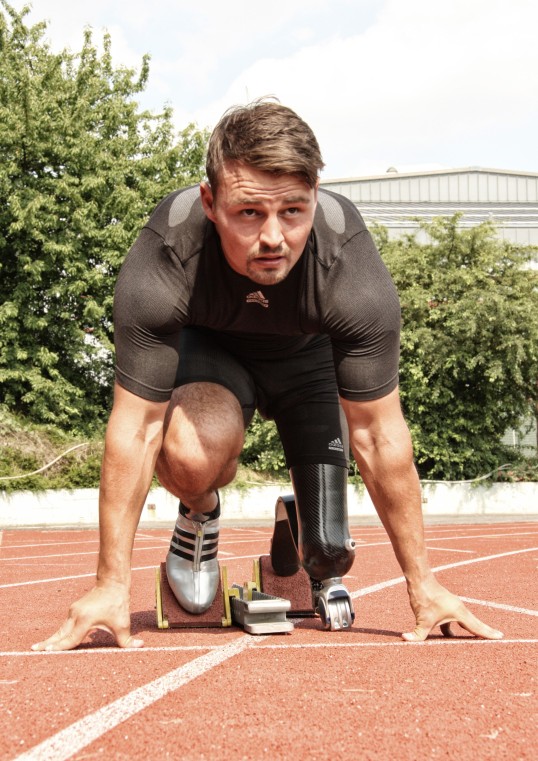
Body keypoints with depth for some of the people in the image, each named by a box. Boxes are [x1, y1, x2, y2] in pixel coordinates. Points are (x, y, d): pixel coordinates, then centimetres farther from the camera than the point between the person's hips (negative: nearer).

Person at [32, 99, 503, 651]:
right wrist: (111, 583, -28)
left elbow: (379, 435, -27)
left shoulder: (354, 276, -37)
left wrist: (421, 582, -20)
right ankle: (199, 516, 3)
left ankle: (306, 535, 32)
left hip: (308, 356, 1)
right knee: (191, 455, -34)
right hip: (205, 348, -1)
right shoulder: (160, 268, -38)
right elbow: (135, 428, -31)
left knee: (327, 551, -6)